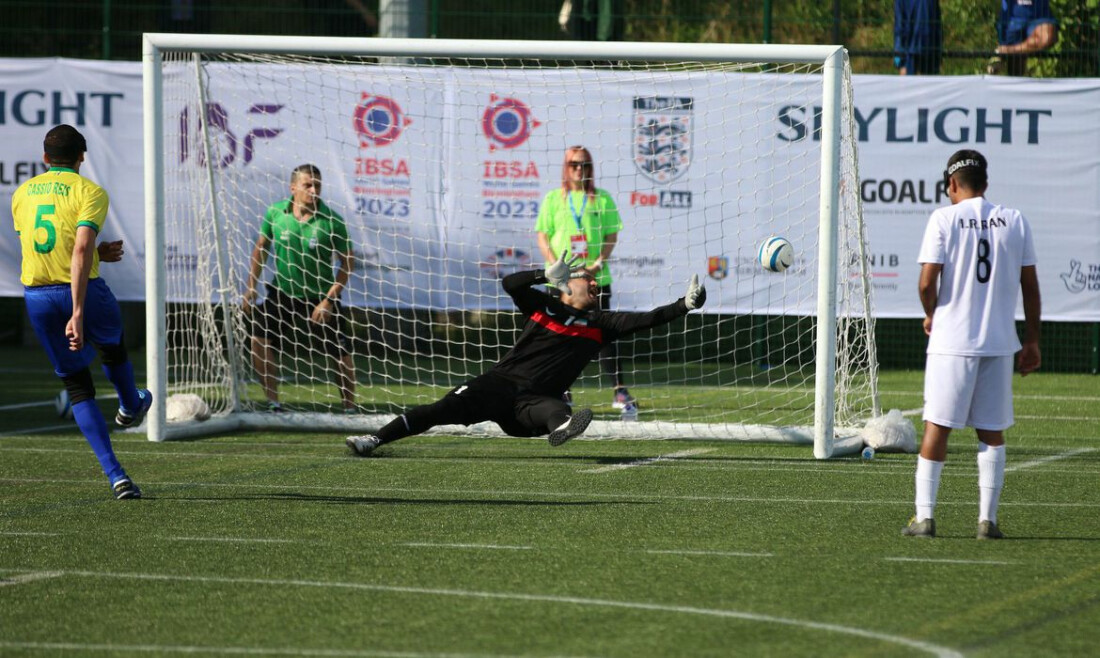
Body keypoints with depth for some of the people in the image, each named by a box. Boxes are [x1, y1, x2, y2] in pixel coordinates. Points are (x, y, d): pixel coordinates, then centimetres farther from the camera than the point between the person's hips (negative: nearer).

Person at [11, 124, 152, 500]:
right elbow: (81, 251, -19)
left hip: (37, 297, 3)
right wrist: (78, 314, -23)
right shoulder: (89, 191, -7)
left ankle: (114, 473, -1)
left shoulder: (22, 195, 9)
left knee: (76, 386, 10)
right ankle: (131, 407, 59)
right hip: (83, 290, -3)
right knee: (112, 345, 31)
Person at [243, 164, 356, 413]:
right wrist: (252, 286, 5)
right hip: (282, 294, 2)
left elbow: (346, 263, -9)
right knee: (260, 341, -14)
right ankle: (273, 402, -4)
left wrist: (328, 300, -15)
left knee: (340, 354, -2)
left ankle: (349, 408, 16)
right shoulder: (275, 213, -7)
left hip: (319, 298, -2)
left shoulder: (332, 221, -15)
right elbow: (261, 247, 8)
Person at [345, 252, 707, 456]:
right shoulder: (544, 306, 11)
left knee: (556, 410, -36)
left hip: (534, 399, 0)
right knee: (448, 408, -20)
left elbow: (644, 320, 3)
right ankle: (375, 439, -25)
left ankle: (561, 426, -72)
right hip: (502, 382, 0)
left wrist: (685, 305, -8)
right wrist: (548, 274, -17)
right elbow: (510, 284, -4)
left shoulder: (599, 323, 13)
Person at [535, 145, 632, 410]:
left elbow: (612, 236, 4)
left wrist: (598, 264, -11)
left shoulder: (602, 199, 7)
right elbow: (543, 237, 4)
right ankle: (562, 391, 9)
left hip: (596, 277, -1)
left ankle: (619, 390, -6)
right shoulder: (553, 199, 7)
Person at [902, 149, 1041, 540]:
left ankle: (924, 516, 1)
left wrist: (931, 316, 9)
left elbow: (927, 282, -11)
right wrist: (1032, 341, 13)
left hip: (951, 341, -3)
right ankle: (988, 519, 5)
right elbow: (1030, 285, 7)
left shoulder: (944, 219, -4)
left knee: (937, 427, 3)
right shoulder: (1014, 221, 5)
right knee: (992, 432, 8)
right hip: (999, 342, 3)